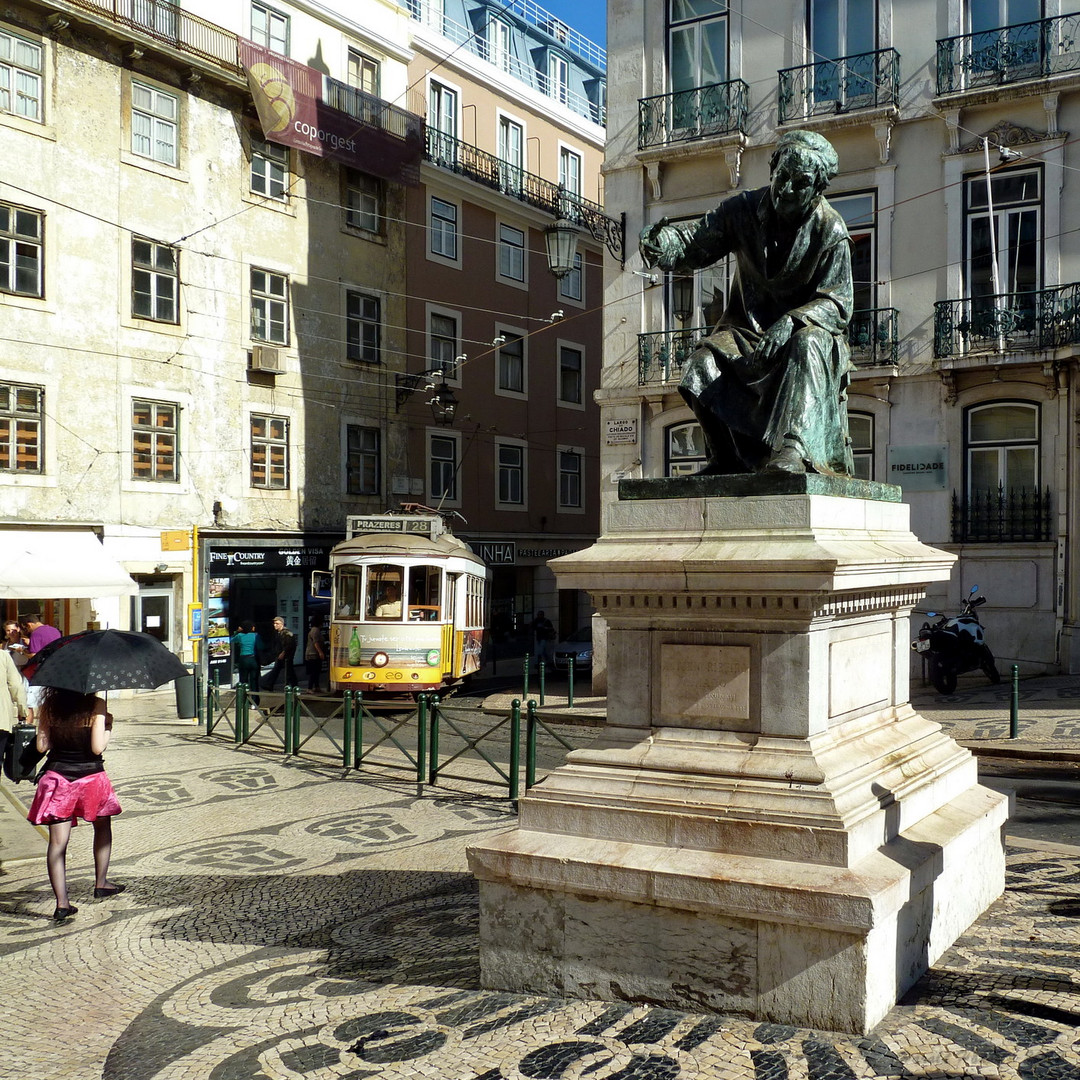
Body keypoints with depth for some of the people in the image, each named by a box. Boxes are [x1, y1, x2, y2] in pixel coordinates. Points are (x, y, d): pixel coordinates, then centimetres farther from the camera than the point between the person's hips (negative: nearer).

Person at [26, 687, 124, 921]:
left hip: (57, 776, 2)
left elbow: (42, 745, 1)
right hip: (90, 776, -2)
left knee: (58, 841, 3)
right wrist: (108, 727, 2)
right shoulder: (95, 705, -12)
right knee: (102, 827, 23)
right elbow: (97, 747, -15)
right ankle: (101, 883, 31)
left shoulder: (48, 706, -1)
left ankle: (62, 902, -3)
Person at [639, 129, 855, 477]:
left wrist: (792, 321, -33)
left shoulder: (830, 230, -8)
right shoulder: (744, 210, -1)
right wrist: (661, 243, -31)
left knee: (806, 347, -38)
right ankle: (727, 458, -9)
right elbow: (695, 242, -6)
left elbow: (837, 303, -13)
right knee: (703, 364, -26)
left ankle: (793, 448, -51)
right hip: (748, 329, 3)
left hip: (809, 328, -3)